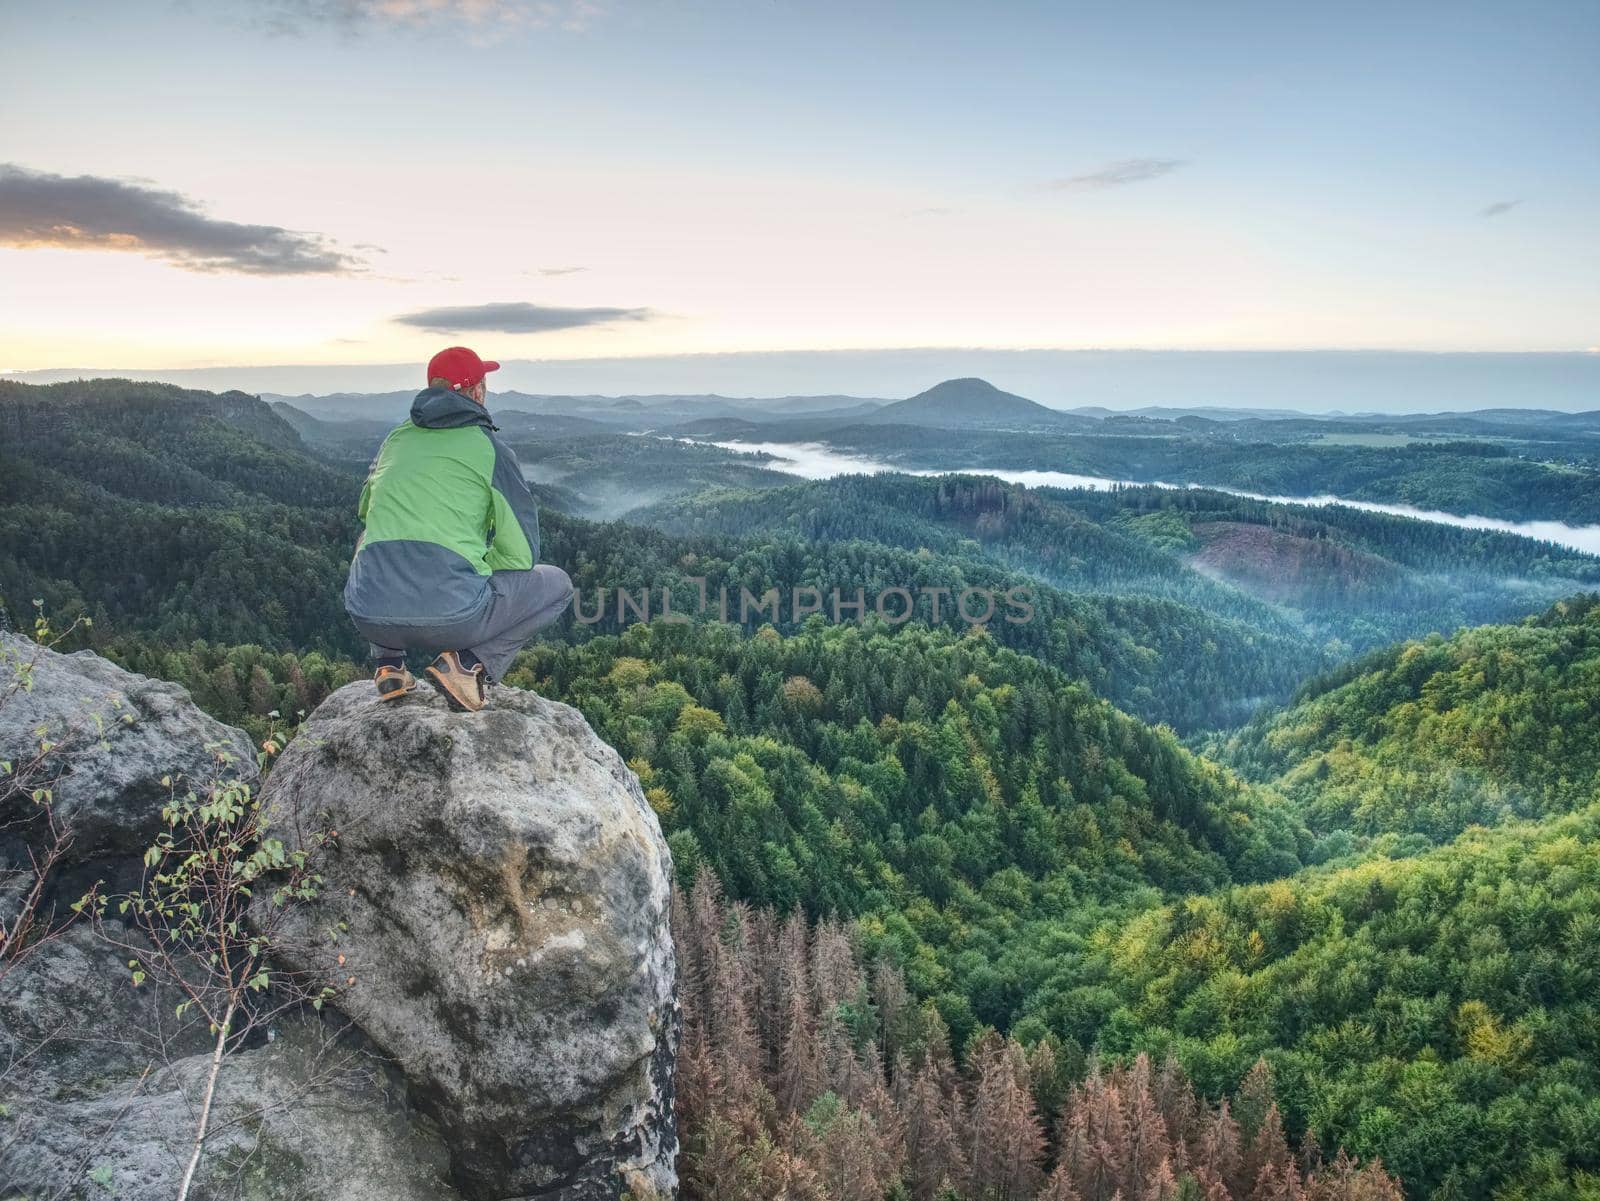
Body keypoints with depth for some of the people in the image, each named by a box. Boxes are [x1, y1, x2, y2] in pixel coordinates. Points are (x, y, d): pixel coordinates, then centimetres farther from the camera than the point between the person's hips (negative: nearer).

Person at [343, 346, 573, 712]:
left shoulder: (396, 439, 16)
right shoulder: (490, 449, 2)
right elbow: (521, 554, 2)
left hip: (370, 617, 5)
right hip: (453, 615, -5)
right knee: (557, 584, 18)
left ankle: (389, 662, 22)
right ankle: (469, 662, -2)